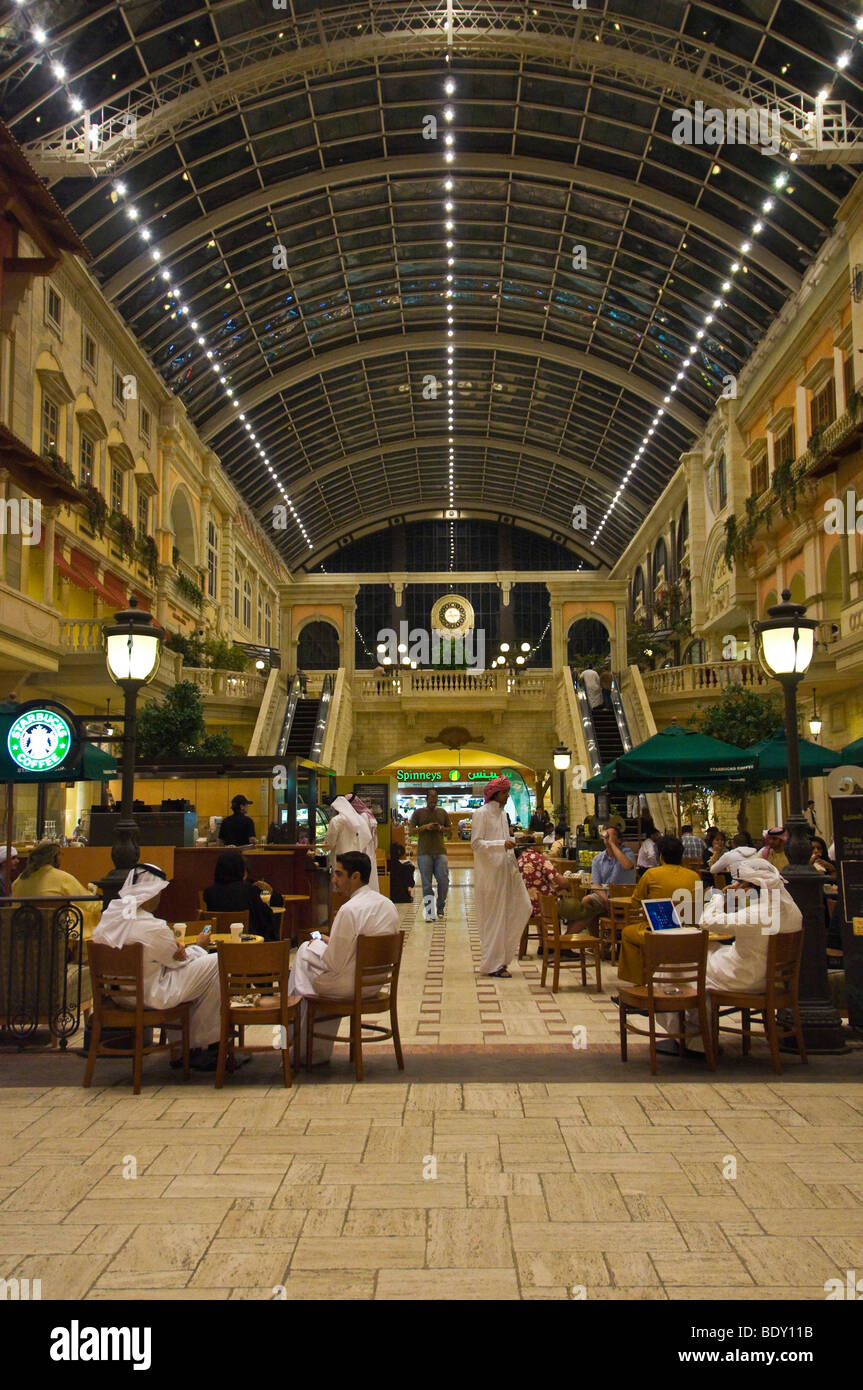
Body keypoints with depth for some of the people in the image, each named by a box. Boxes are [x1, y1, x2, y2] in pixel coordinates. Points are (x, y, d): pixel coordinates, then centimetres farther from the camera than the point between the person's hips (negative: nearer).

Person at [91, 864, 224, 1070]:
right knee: (215, 964, -2)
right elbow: (178, 960, -9)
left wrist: (177, 951, -2)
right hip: (150, 995, -9)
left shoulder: (109, 916, -3)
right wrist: (199, 946, 11)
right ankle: (202, 1043, 11)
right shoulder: (153, 927, -26)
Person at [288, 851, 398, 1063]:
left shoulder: (349, 910, -23)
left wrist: (324, 942, -1)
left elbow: (335, 964, -20)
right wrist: (332, 942, 15)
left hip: (349, 987, -8)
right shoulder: (389, 906, 3)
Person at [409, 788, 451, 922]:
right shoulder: (418, 812, 6)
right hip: (424, 852, -2)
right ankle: (429, 913, 2)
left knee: (443, 880, -6)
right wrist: (425, 827, -12)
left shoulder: (442, 813, 13)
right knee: (427, 884, -1)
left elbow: (450, 831, 17)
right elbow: (411, 830, 2)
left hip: (440, 852, 2)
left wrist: (442, 828, -4)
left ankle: (440, 908, 16)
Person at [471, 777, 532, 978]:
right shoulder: (481, 814, -9)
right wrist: (502, 845, -24)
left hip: (506, 869, 8)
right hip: (489, 872, -8)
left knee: (523, 908, 5)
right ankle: (493, 964, 6)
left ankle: (502, 954, 17)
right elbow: (476, 843, -16)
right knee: (493, 916, -3)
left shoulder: (502, 813, 15)